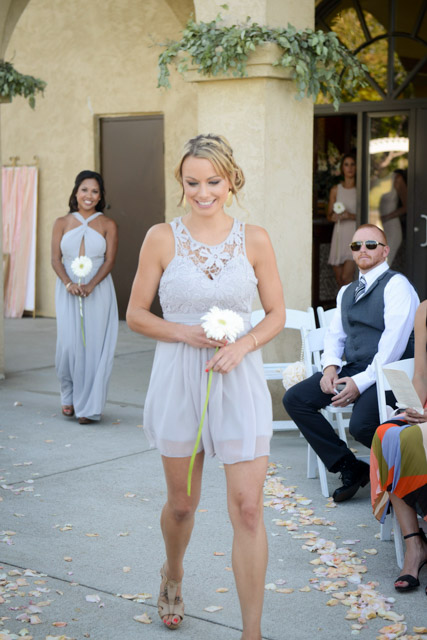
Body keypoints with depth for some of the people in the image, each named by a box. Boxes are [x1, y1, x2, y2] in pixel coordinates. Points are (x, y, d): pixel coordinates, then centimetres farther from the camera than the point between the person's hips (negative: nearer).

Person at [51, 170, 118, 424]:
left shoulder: (108, 225, 5)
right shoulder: (62, 223, 9)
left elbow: (109, 261, -2)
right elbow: (56, 259, 3)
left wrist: (90, 285, -17)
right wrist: (69, 283, -14)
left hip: (98, 291, -1)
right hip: (68, 292, 1)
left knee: (94, 345, -3)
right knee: (69, 344, -4)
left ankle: (89, 406, 4)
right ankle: (69, 397, 18)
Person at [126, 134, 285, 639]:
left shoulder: (254, 239, 0)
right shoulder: (162, 238, -2)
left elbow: (276, 313, 6)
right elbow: (136, 313, 2)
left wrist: (243, 344, -13)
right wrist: (184, 333, -14)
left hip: (240, 381, 0)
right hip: (178, 380, 0)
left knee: (248, 509, -5)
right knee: (181, 503, 15)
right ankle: (172, 575, 48)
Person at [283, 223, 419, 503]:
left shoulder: (396, 284, -5)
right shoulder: (347, 292, 21)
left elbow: (394, 341, -15)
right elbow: (334, 333, 20)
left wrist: (361, 382, -20)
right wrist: (330, 366, -3)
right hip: (353, 370, 8)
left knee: (361, 425, -33)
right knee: (295, 398, -7)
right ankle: (350, 468, -3)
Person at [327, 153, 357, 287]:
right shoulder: (335, 190, 10)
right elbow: (329, 215, 16)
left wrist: (351, 216, -17)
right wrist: (333, 217, -7)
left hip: (355, 236, -4)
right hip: (339, 234, 4)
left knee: (346, 277, -17)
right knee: (339, 279, 6)